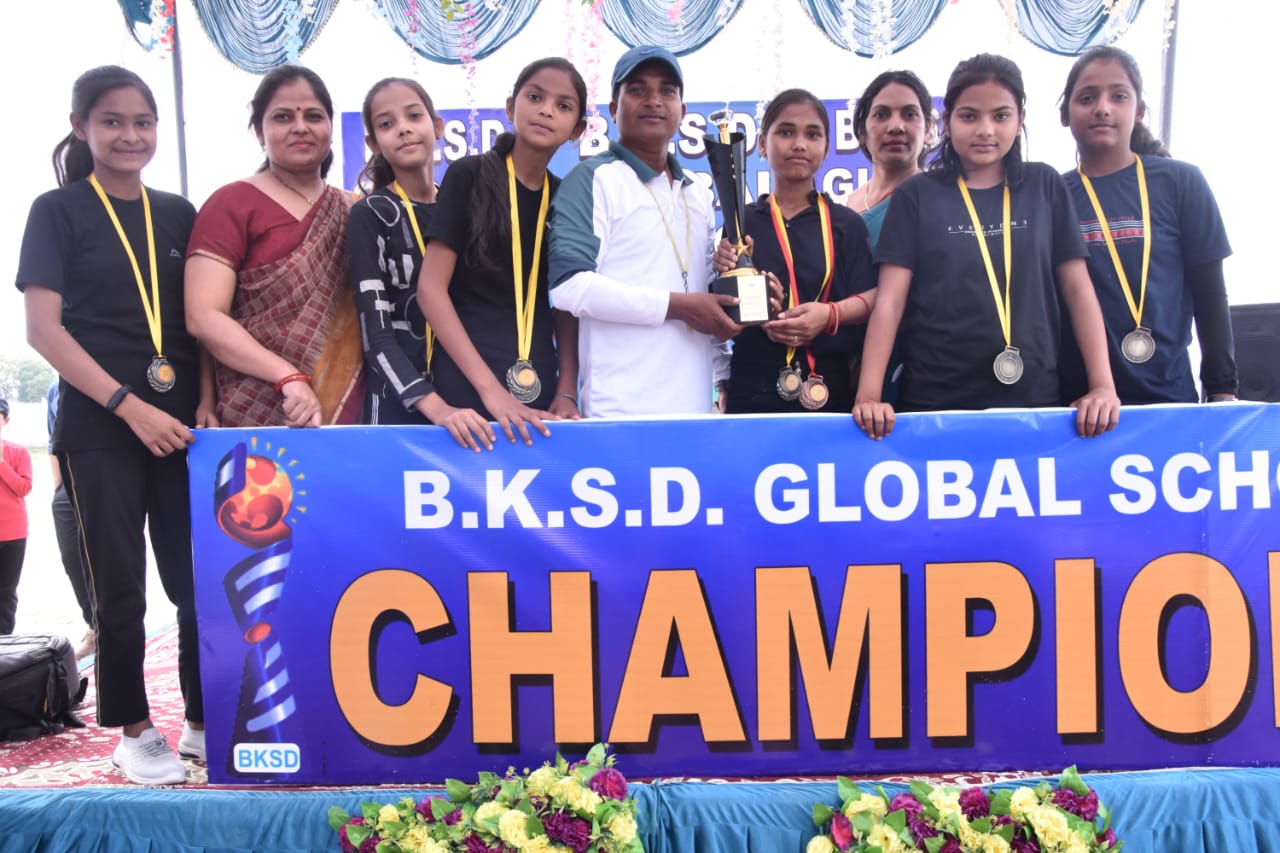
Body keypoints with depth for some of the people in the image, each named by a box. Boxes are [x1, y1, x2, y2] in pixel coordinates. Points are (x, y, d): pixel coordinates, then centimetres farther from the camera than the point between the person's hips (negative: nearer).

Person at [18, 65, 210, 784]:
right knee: (121, 587, 4)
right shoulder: (58, 211, 2)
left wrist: (206, 403, -3)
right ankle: (136, 731, 20)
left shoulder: (179, 213, 11)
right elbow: (44, 328, -6)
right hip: (99, 430, -3)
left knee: (200, 580, 2)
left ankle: (204, 721, 17)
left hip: (181, 423, 3)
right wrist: (130, 406, -14)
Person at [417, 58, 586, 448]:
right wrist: (490, 388, -16)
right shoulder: (469, 176, -4)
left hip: (539, 389, 4)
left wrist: (567, 392, -6)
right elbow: (431, 288, -10)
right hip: (465, 384, -3)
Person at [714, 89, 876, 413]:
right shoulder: (741, 223, 4)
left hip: (831, 387, 1)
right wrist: (729, 275, -15)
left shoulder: (846, 224, 6)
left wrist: (830, 314, -20)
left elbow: (871, 298, -1)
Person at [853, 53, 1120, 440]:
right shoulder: (916, 196, 2)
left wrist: (1103, 385, -4)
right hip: (935, 403, -1)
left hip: (1035, 400, 2)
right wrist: (868, 396, -15)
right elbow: (890, 299, -5)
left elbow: (1078, 288, 5)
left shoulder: (1045, 187, 7)